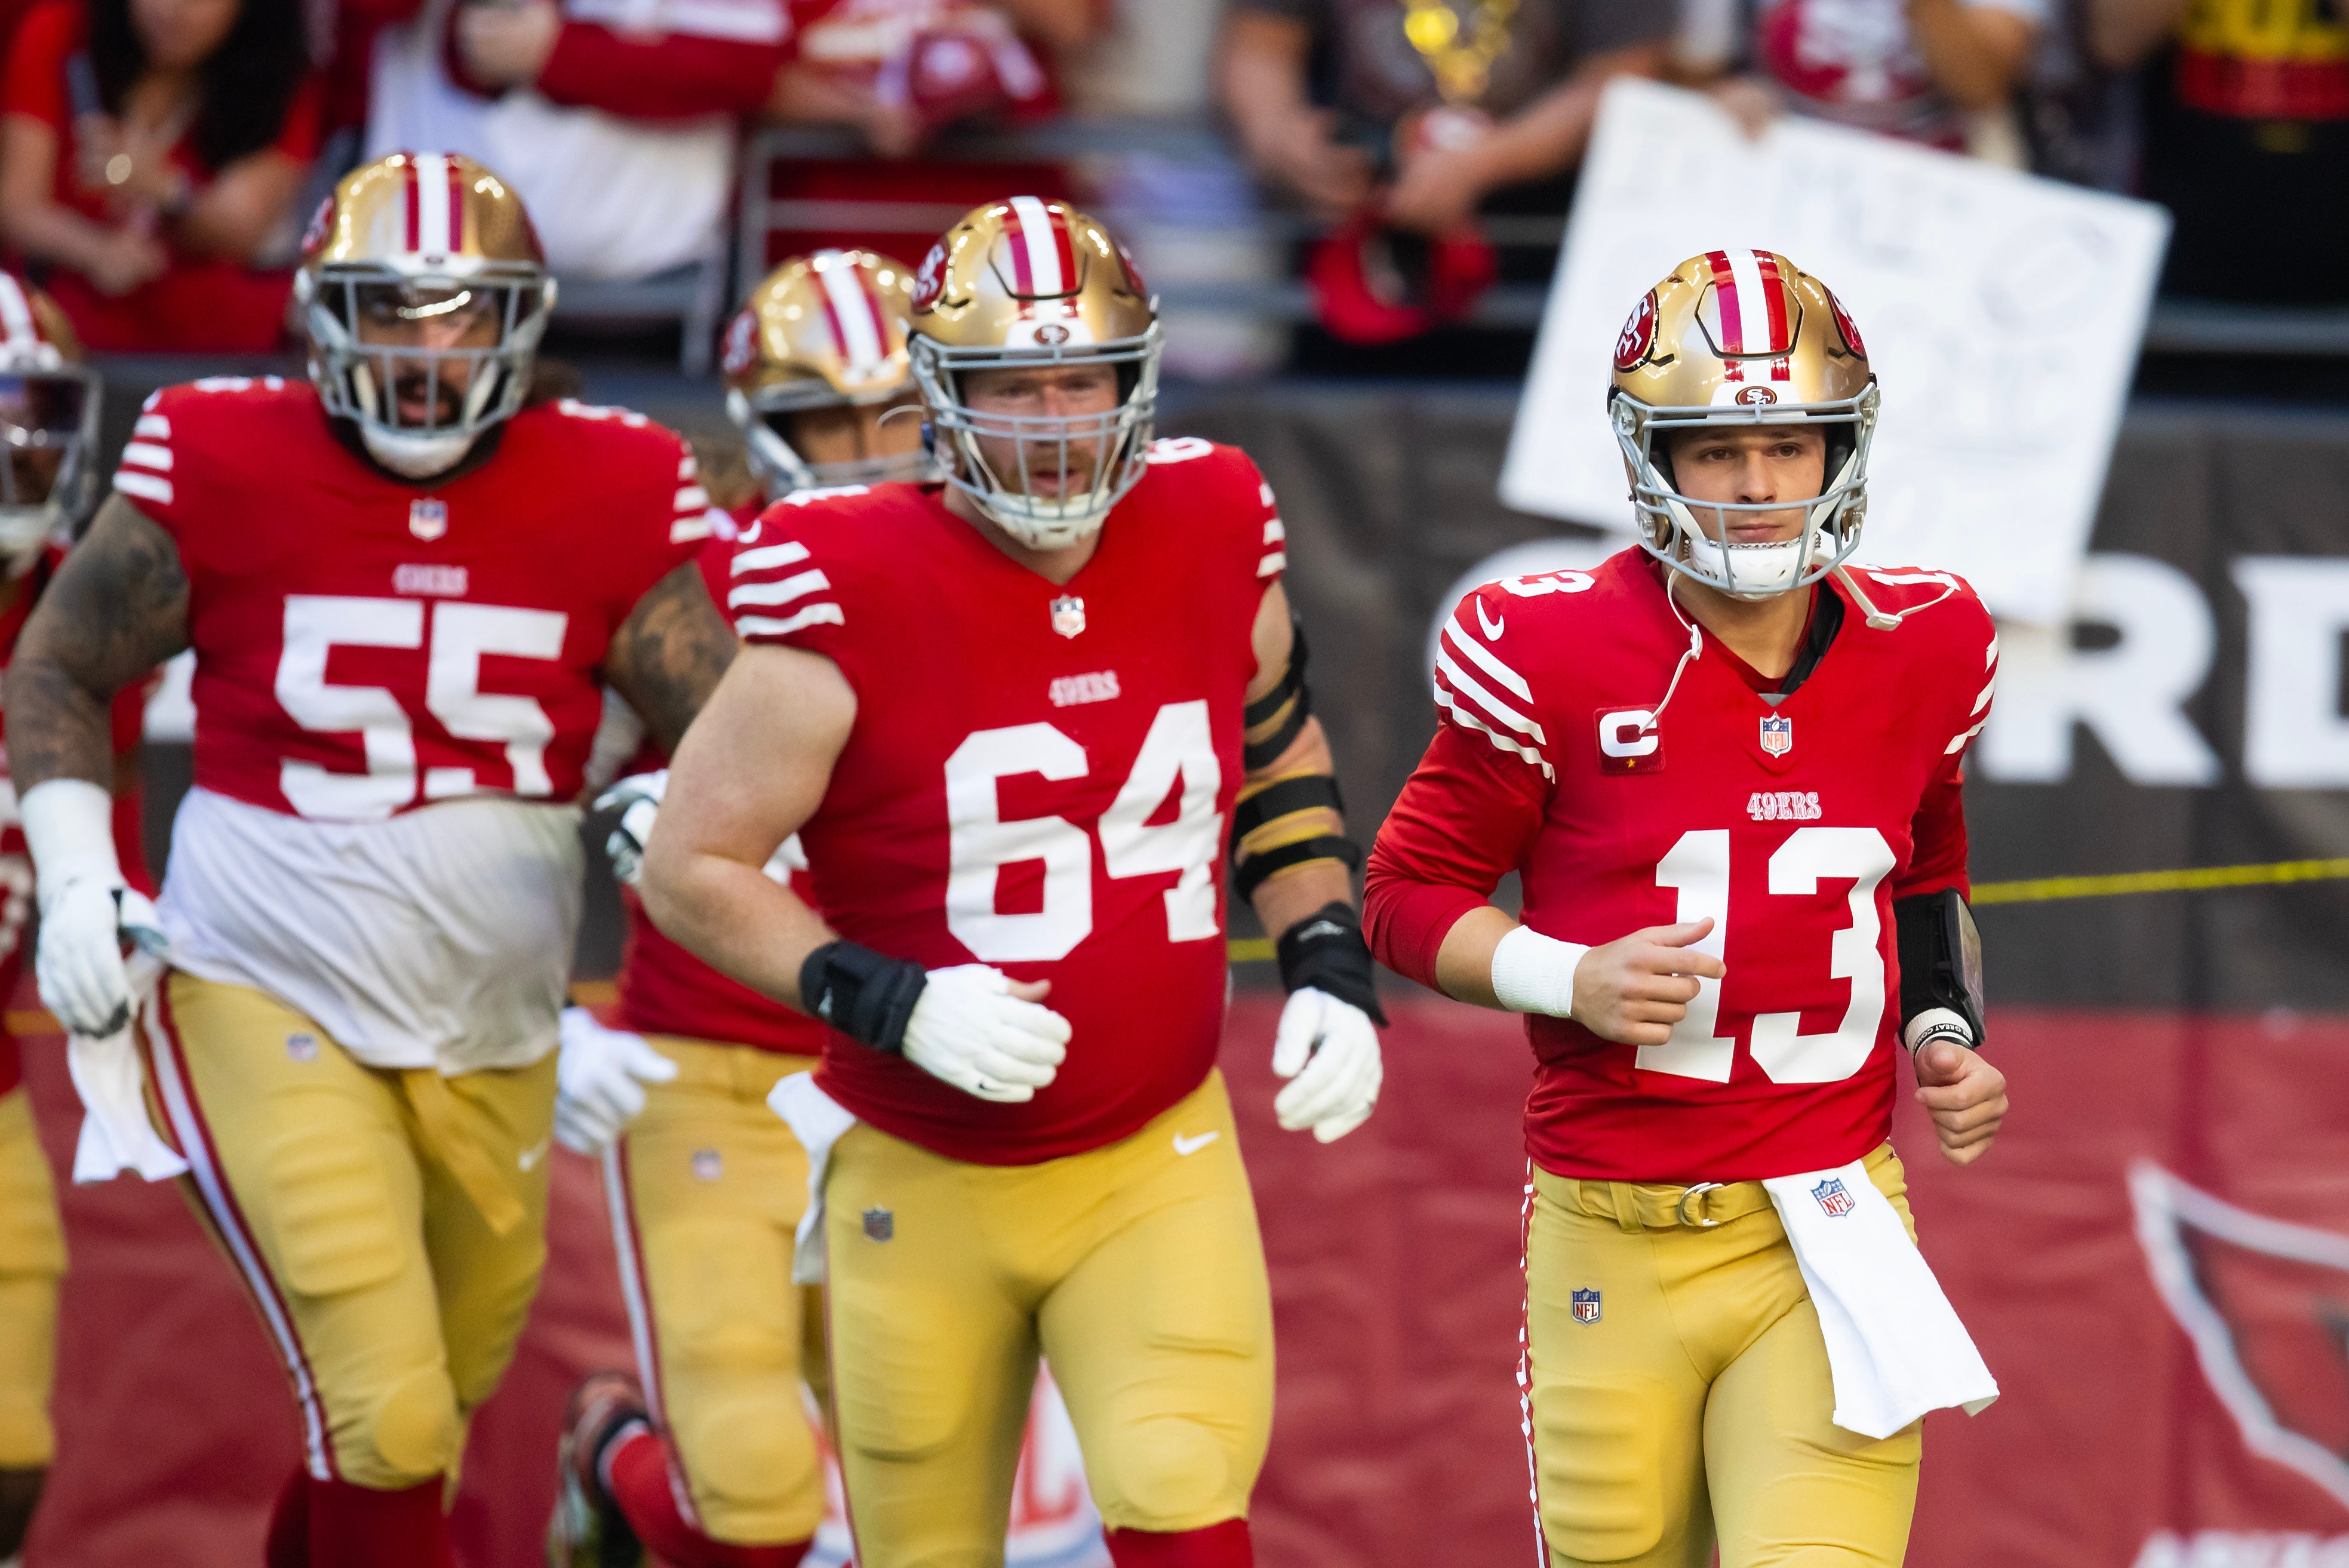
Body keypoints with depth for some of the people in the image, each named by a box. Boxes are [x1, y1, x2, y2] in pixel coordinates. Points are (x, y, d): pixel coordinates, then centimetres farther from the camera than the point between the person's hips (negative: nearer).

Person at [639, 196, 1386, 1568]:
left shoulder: (1212, 541, -5)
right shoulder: (854, 600, -17)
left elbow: (1280, 760, 16)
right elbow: (691, 866, -11)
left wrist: (1333, 976, 4)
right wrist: (896, 1007, -22)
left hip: (1158, 1167, 2)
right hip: (925, 1184, -2)